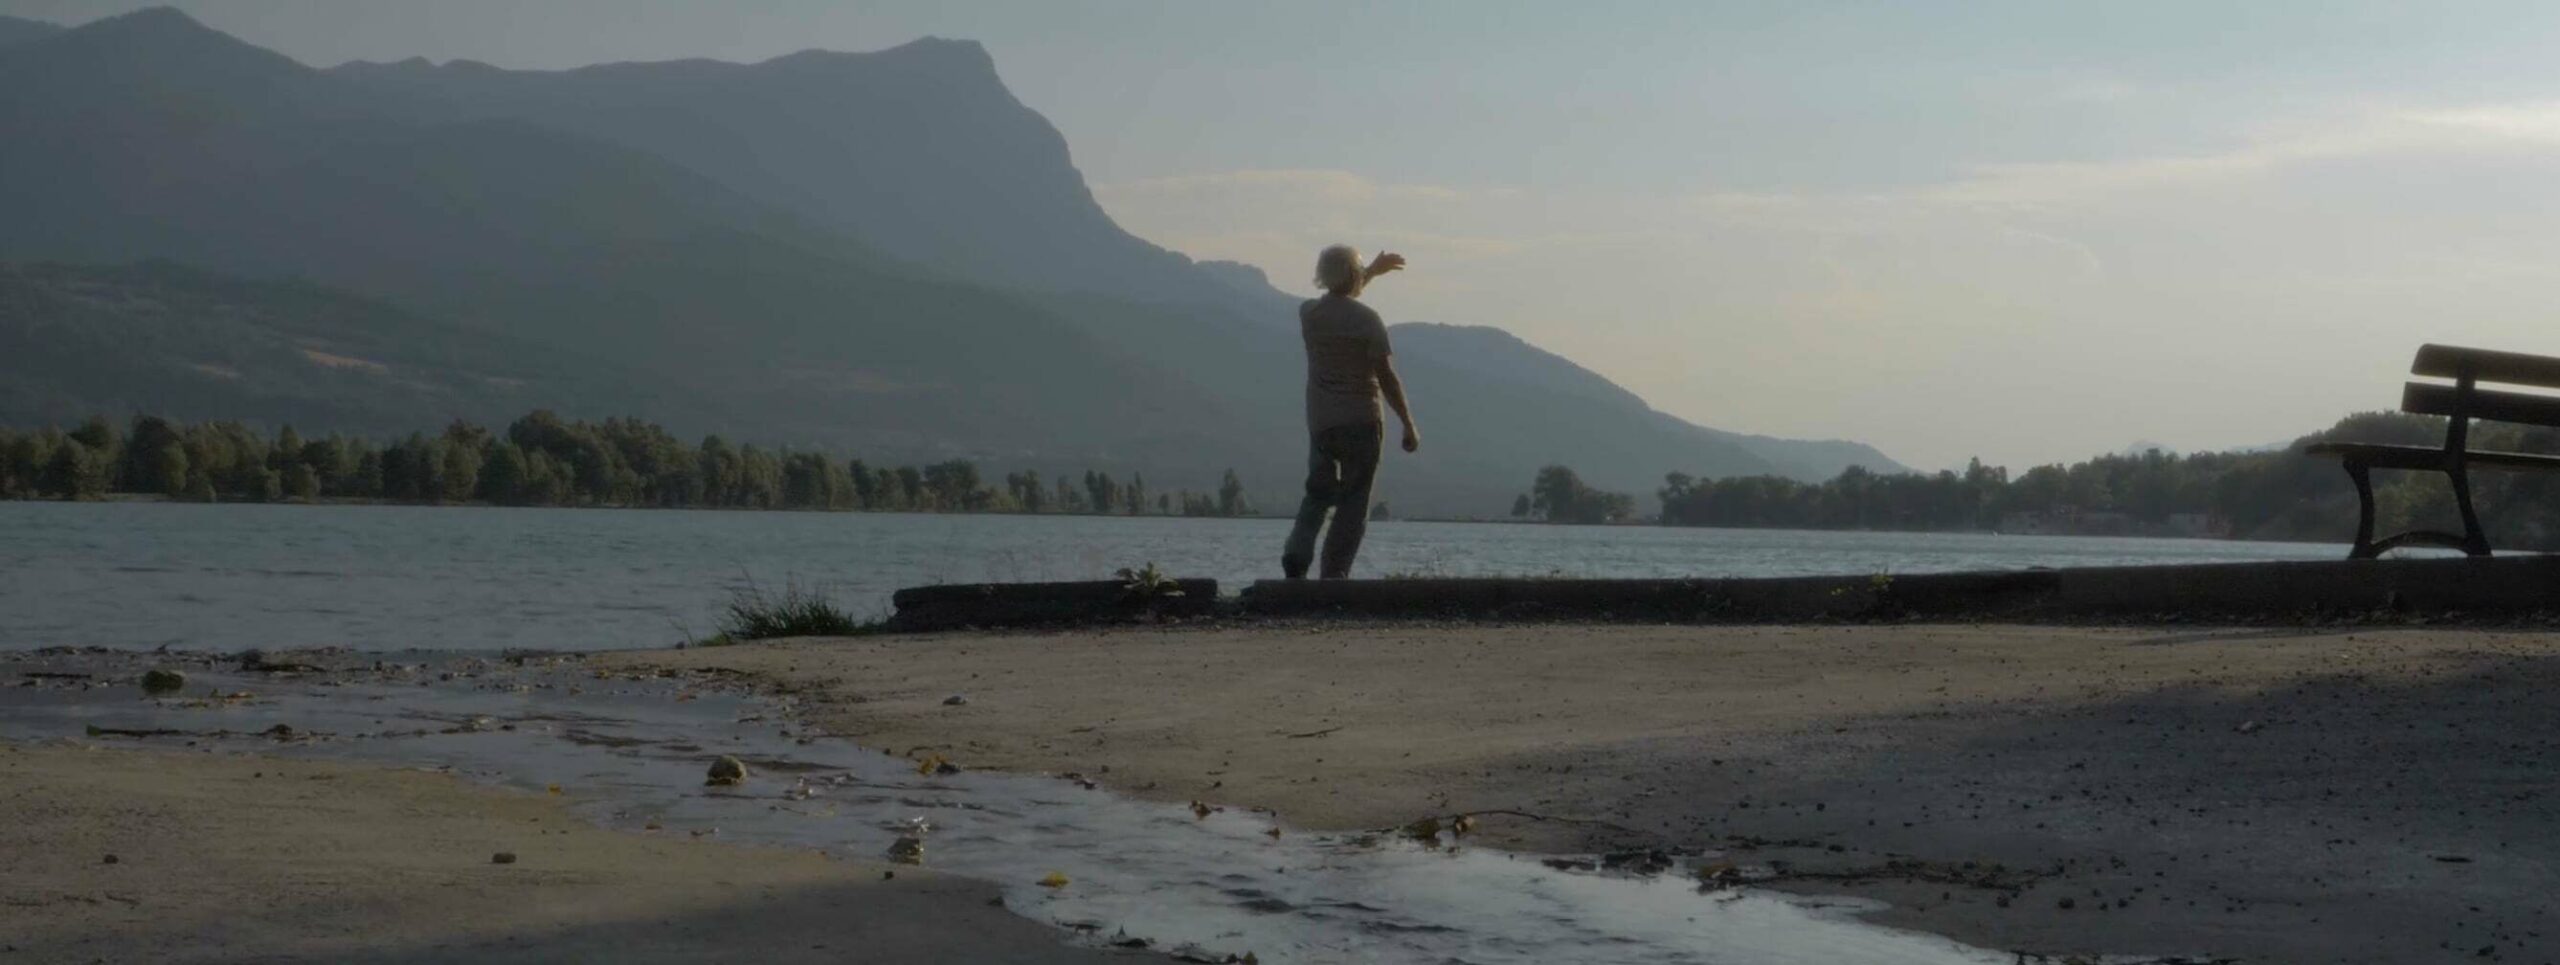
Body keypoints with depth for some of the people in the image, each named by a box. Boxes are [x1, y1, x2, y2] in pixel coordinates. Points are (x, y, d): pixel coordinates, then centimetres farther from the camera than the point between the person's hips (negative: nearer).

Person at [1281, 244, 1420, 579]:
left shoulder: (1309, 313, 4)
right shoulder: (1367, 320, -12)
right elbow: (1387, 378, -12)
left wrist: (1372, 272, 41)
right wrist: (1409, 425, -4)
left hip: (1319, 423, 5)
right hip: (1361, 423, -5)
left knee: (1318, 494, 16)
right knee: (1353, 504, 2)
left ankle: (1297, 553, -7)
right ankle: (1333, 575, -6)